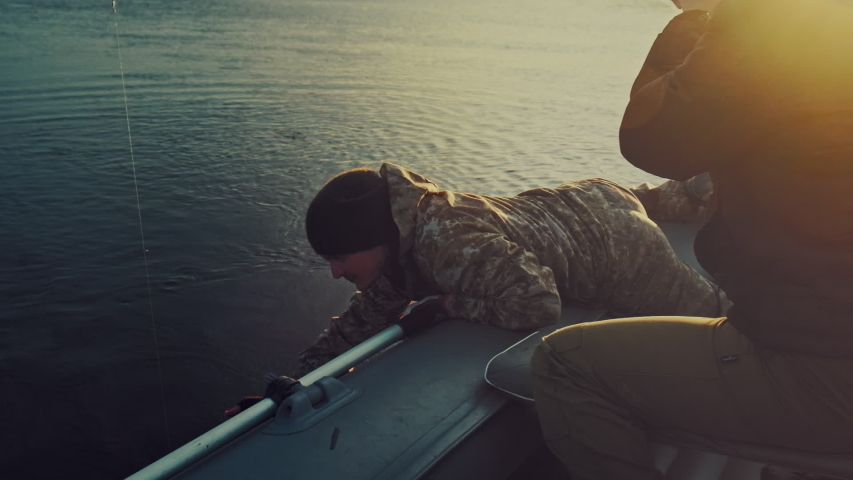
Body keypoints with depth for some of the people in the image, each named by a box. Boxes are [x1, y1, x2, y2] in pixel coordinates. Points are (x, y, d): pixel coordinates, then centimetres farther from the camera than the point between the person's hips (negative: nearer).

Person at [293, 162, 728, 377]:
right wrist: (304, 374, -9)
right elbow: (365, 316, -3)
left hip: (618, 246, -7)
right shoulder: (399, 239, -13)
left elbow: (537, 304, -43)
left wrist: (457, 304, -29)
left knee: (706, 310, 21)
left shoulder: (447, 244, -41)